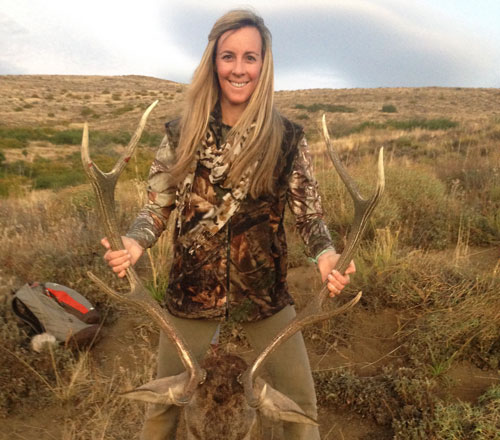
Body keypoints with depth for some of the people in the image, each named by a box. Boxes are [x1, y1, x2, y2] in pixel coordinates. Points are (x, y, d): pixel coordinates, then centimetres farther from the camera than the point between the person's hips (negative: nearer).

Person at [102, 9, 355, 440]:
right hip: (192, 291, 1)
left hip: (265, 292, 0)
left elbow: (309, 214, -4)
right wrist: (134, 242, -21)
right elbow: (157, 207, 0)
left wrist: (325, 253, -25)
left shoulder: (288, 138, -7)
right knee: (165, 401, 20)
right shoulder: (181, 134, -4)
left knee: (301, 403, 13)